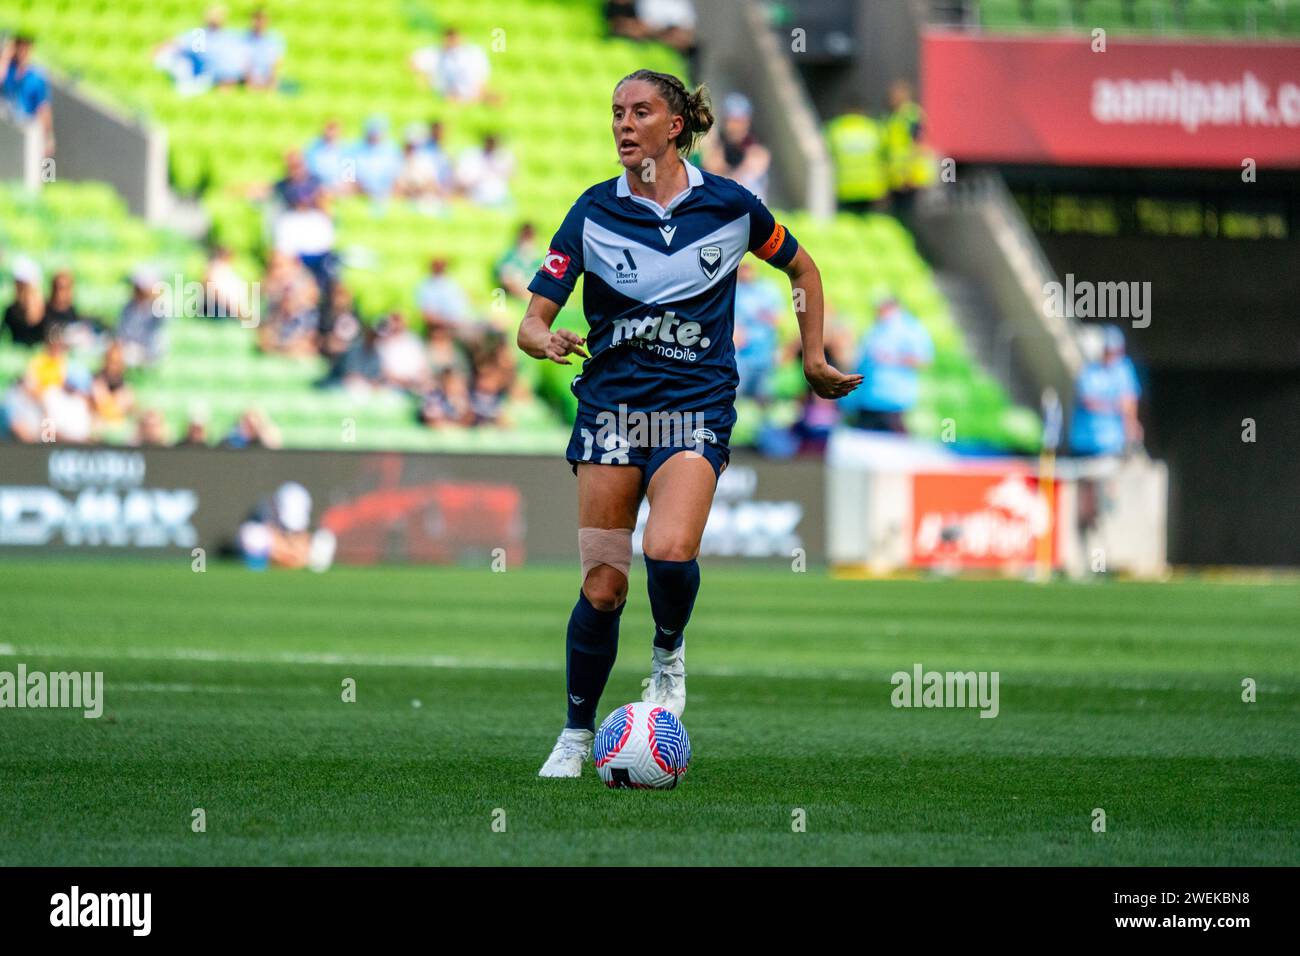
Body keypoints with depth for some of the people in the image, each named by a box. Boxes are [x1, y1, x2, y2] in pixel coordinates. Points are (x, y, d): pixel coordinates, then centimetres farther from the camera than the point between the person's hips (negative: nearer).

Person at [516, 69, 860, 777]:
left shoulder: (728, 205, 0)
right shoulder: (594, 212, 1)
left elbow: (801, 269, 18)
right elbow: (533, 319, -2)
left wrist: (815, 359, 18)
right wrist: (545, 339, -25)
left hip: (696, 406, -1)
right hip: (610, 404, 1)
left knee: (669, 552, -26)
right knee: (602, 588, -5)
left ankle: (669, 657, 5)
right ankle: (577, 733, 14)